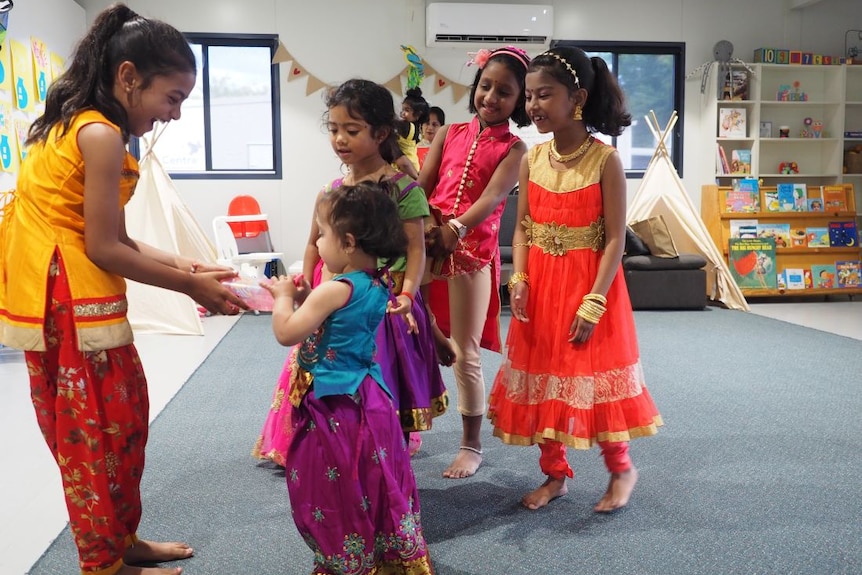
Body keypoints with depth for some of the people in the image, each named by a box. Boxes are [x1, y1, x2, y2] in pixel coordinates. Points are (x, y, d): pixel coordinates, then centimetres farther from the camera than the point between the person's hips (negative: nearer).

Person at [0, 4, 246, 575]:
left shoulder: (78, 123, 12)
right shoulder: (101, 134, -18)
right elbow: (104, 249, -17)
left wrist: (176, 263, 7)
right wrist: (188, 285, -9)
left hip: (62, 296, 9)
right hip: (68, 302, -9)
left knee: (123, 416, 17)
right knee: (96, 431, 4)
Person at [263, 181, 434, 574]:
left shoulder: (334, 290, -21)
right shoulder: (376, 286, 5)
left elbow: (286, 333, -18)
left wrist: (283, 297, -2)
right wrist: (303, 298, 11)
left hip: (334, 408, -8)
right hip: (367, 398, 8)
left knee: (337, 493, 7)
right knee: (372, 486, 20)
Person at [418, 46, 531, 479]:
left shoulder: (513, 148, 2)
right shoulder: (449, 134, 13)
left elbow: (493, 196, -14)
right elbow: (422, 187, 4)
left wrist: (455, 229, -30)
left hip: (472, 252, -3)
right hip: (426, 247, 4)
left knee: (465, 354, 3)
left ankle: (471, 446, 19)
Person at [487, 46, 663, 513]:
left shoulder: (605, 160, -12)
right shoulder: (532, 160, 2)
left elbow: (616, 239, -13)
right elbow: (523, 229, 5)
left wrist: (593, 302, -18)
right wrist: (519, 280, -10)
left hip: (590, 285, -5)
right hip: (541, 287, 5)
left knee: (594, 376, 4)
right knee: (543, 376, 11)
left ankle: (621, 469, 28)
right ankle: (555, 474, 29)